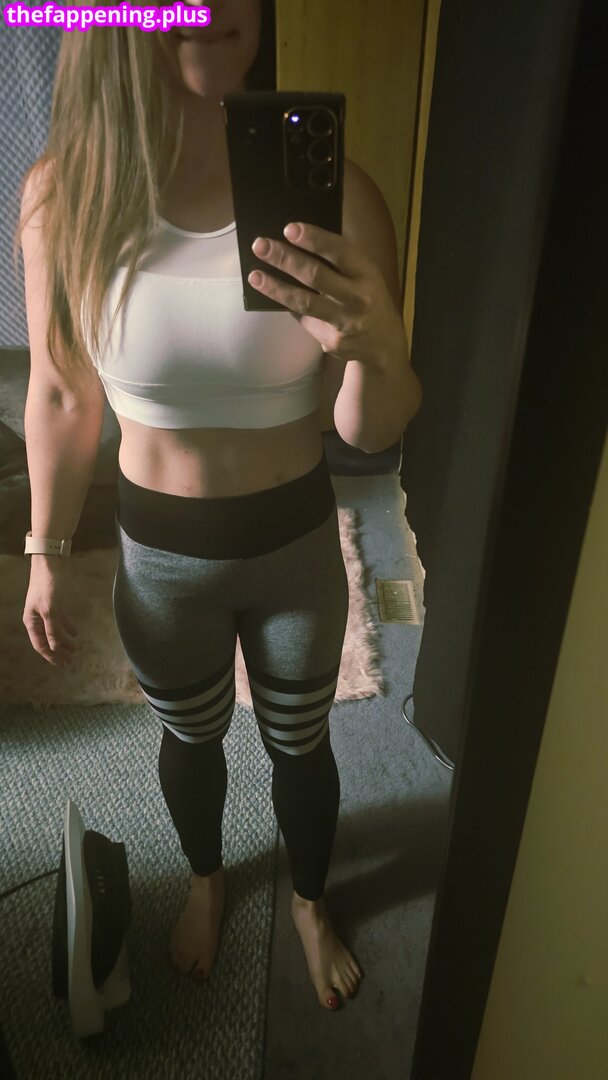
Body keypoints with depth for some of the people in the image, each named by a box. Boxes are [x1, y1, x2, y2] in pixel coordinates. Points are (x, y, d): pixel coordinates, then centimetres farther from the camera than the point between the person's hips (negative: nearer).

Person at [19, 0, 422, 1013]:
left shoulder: (332, 191, -18)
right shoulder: (64, 196, -14)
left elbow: (371, 432, -17)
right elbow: (61, 398, -3)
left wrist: (377, 348, -39)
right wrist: (46, 554, 4)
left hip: (298, 545, 0)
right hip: (159, 552, 1)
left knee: (300, 743, 23)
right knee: (191, 739, 26)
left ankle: (311, 899, 56)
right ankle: (206, 876, 61)